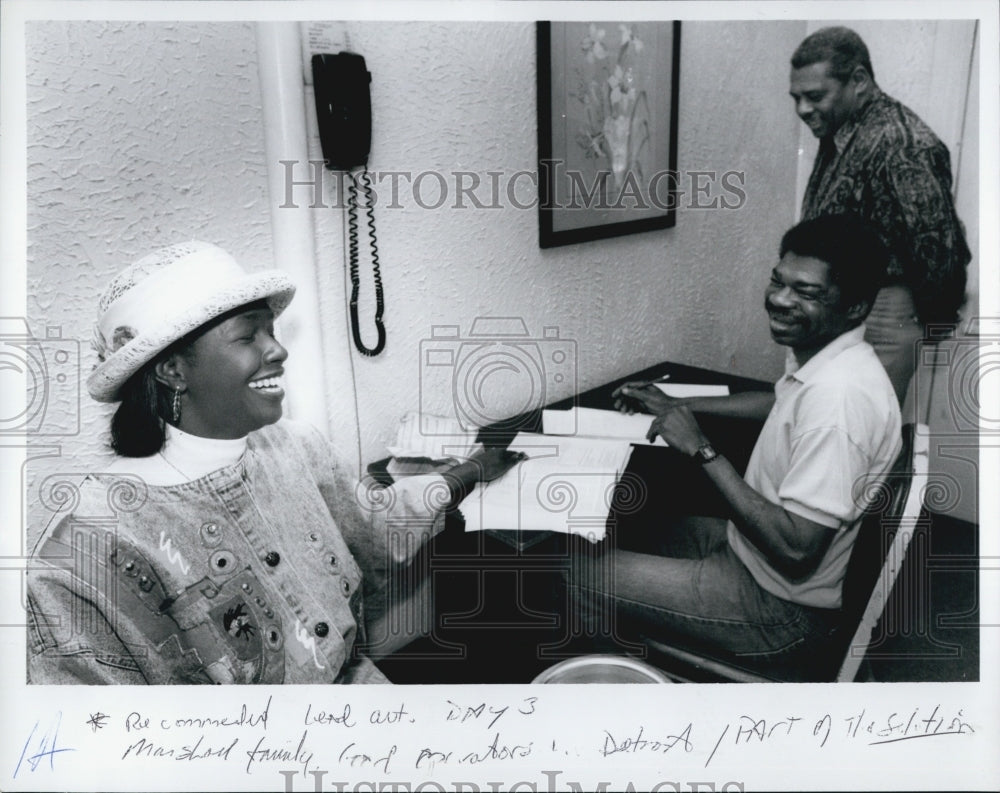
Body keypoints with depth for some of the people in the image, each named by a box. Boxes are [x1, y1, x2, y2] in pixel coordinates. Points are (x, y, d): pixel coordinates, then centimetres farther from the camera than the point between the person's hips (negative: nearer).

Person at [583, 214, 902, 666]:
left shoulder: (838, 392, -32)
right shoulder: (819, 356, -1)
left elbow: (796, 547, -32)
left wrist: (703, 451, -27)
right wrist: (677, 405, 17)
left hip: (783, 609, -10)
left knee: (585, 579, -8)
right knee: (627, 530, 19)